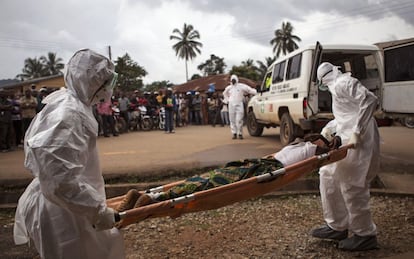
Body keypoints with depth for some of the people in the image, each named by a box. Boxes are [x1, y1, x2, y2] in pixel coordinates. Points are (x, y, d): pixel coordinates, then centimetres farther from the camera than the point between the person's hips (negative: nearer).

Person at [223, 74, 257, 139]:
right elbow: (225, 93, 32)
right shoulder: (229, 88, 13)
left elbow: (250, 90, 1)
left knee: (239, 120, -10)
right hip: (231, 105, 3)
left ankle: (240, 133, 0)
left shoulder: (241, 86, 0)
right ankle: (234, 133, 9)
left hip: (239, 105, -3)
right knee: (232, 120, 2)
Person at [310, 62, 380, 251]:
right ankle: (337, 227, 24)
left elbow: (369, 100, -24)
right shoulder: (337, 87, 19)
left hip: (358, 143, -11)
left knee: (351, 186, -5)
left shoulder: (343, 83, -11)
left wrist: (357, 132, -26)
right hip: (347, 140, 11)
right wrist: (329, 128, 11)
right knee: (329, 176, 15)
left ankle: (365, 235, 11)